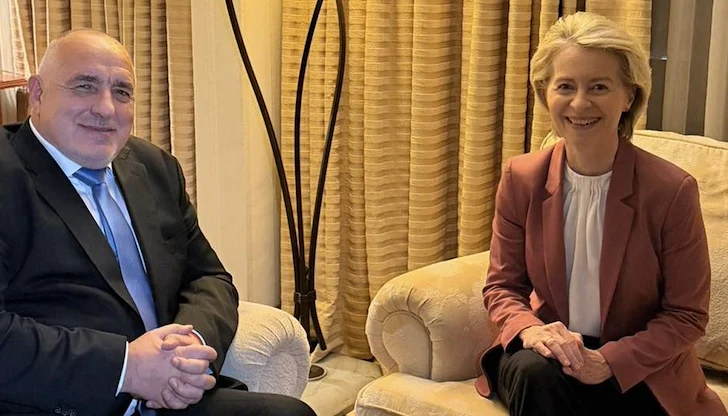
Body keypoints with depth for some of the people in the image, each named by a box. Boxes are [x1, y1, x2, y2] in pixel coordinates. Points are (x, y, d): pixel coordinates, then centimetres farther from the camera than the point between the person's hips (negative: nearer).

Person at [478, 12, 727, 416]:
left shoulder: (673, 190, -14)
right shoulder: (520, 179, -5)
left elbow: (686, 315, -7)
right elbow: (502, 286, 4)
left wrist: (611, 361, -21)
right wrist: (530, 330, -18)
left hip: (639, 372, -2)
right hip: (548, 354, 2)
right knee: (536, 372, -31)